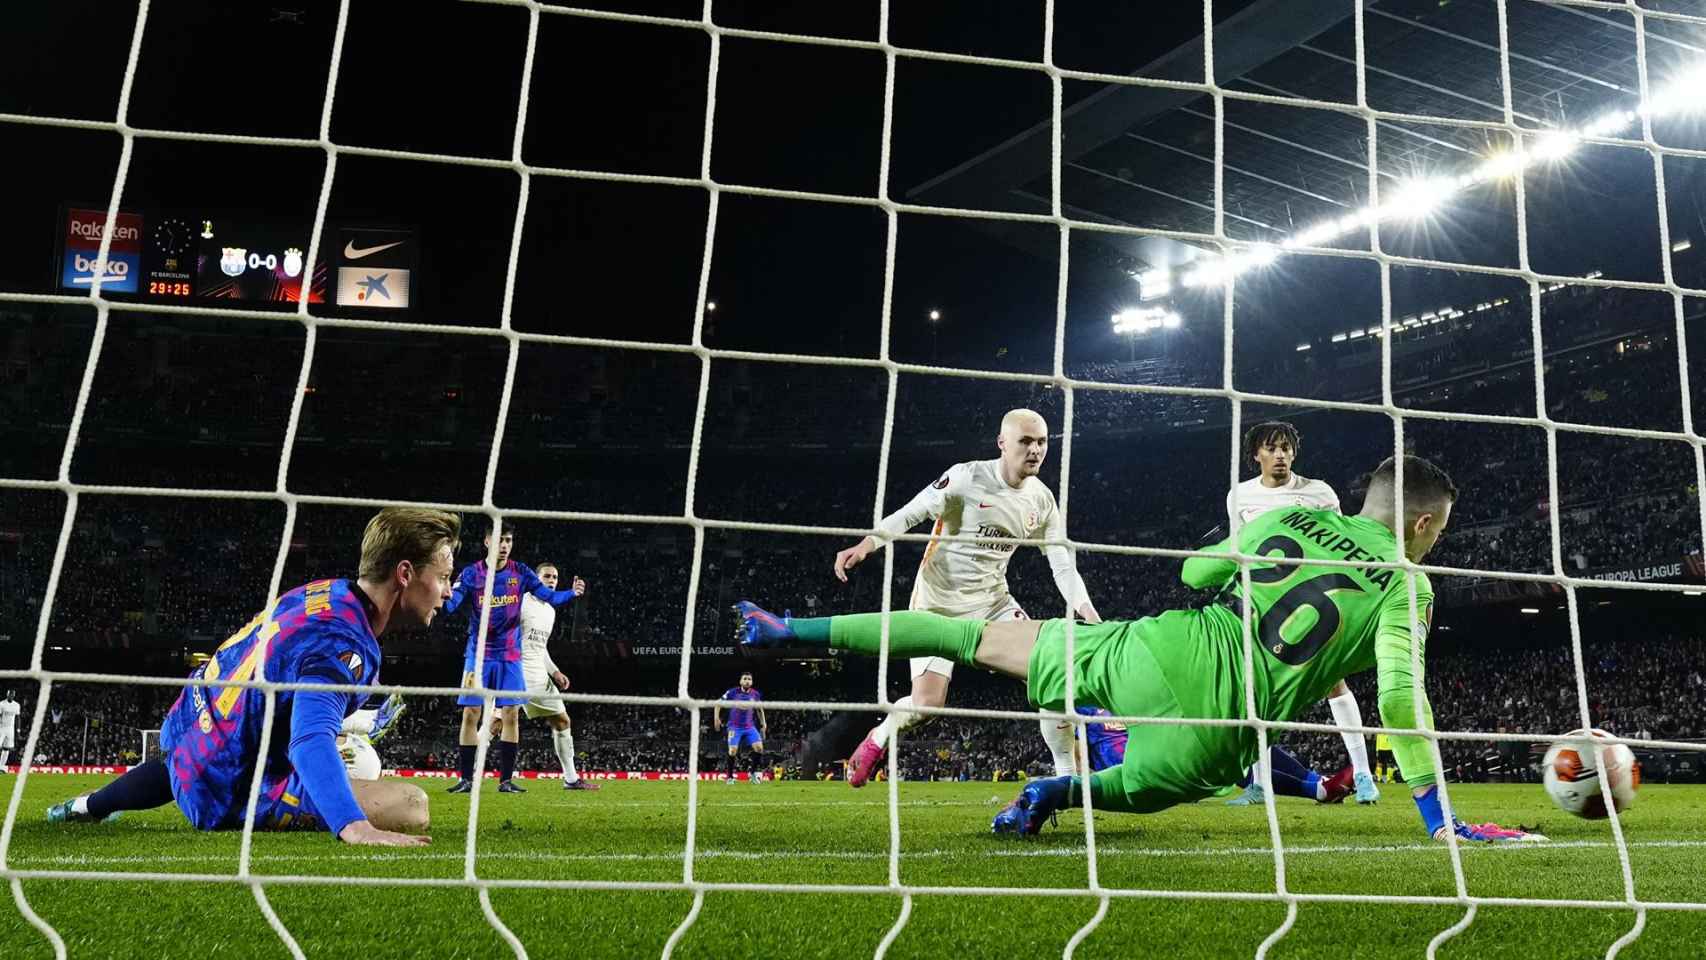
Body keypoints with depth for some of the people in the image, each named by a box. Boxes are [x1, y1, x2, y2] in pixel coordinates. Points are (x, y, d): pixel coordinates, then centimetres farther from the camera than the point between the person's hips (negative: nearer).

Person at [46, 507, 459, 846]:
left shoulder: (327, 590, -4)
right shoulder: (342, 644, -30)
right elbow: (311, 738, -46)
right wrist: (353, 826, -58)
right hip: (227, 792, -9)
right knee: (409, 805, -26)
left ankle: (86, 807, 59)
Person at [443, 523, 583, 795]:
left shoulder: (520, 572, -1)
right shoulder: (471, 573, -5)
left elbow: (549, 596, -4)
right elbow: (450, 603, -16)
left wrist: (572, 593, -23)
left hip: (510, 655, 1)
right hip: (479, 653, -1)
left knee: (511, 714, -1)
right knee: (471, 714, -3)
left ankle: (506, 779, 8)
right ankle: (466, 779, 8)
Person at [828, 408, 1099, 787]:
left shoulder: (1042, 500, -1)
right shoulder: (967, 477, -17)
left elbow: (1063, 568, 1)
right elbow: (909, 514, -13)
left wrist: (1093, 618, -13)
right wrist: (865, 545, -28)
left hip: (992, 599, 5)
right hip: (939, 603, -5)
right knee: (927, 702, -13)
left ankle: (1068, 775, 6)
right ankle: (878, 739, 21)